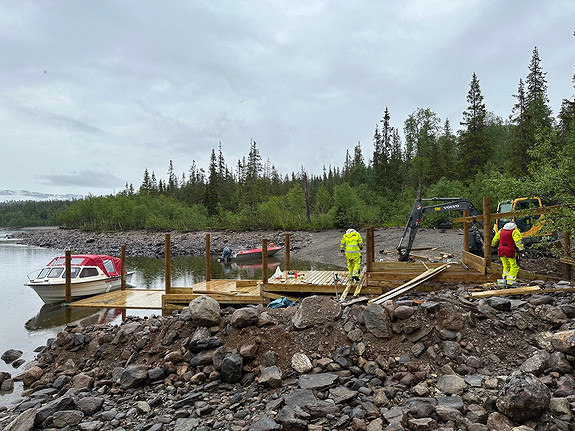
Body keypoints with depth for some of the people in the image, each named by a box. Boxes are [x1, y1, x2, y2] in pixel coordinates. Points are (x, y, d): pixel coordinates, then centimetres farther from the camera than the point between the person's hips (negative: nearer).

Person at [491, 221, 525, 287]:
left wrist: (493, 245, 44)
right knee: (514, 267, 3)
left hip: (501, 251, 5)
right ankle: (509, 282, -2)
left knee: (506, 266, 19)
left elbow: (495, 239, 25)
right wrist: (521, 248, -22)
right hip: (510, 251, -5)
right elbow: (518, 240, -17)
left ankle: (505, 279, 14)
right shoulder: (514, 231, -1)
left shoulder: (501, 230, 15)